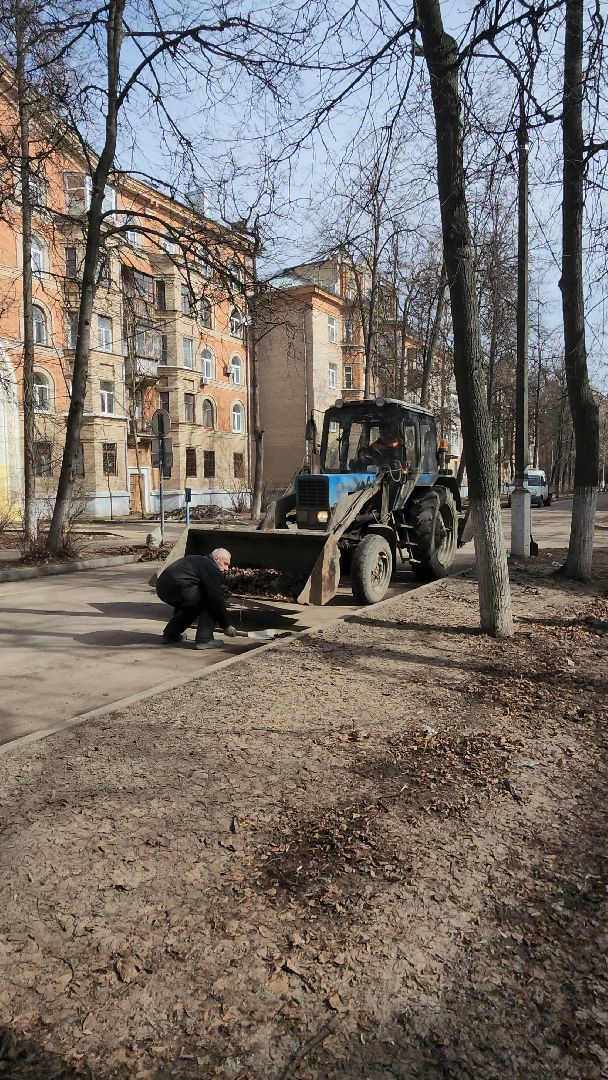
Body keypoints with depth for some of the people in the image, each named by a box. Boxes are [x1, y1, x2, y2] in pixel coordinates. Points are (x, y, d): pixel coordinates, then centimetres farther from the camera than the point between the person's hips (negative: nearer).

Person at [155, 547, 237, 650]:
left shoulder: (198, 560, 30)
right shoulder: (212, 568, 1)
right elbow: (217, 599, -2)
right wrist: (226, 626, 7)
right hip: (179, 588, -9)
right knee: (210, 602, 6)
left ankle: (170, 635, 32)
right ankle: (204, 640, 1)